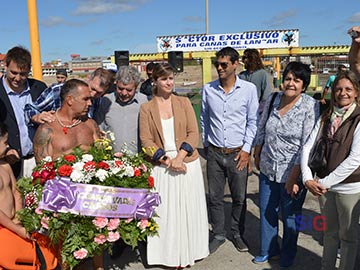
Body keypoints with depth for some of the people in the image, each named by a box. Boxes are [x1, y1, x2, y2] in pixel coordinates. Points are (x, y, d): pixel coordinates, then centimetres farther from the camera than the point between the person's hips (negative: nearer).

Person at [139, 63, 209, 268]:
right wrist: (167, 160, -16)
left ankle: (187, 252, 26)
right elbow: (146, 140, -4)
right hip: (161, 167, -1)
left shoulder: (184, 102, 5)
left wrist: (180, 157, -16)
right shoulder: (146, 108, 2)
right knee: (165, 212, 6)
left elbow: (193, 133, -2)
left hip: (187, 164, 1)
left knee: (188, 210, 9)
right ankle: (169, 255, 22)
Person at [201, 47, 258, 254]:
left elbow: (252, 121, -1)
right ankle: (219, 235, 28)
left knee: (239, 198, 10)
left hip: (238, 153, -2)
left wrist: (246, 149, -5)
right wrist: (205, 144, 11)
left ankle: (238, 235, 30)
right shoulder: (208, 89, 1)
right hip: (214, 153, 2)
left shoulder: (249, 89, -5)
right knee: (215, 197, 10)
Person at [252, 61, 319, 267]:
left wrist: (294, 177, -17)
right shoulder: (273, 99, 0)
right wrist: (257, 155, 15)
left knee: (290, 217, 13)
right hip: (268, 170, 4)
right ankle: (269, 250, 40)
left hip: (292, 173, -4)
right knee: (267, 212, 17)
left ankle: (287, 257, 36)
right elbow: (262, 129, 12)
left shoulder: (310, 106, -14)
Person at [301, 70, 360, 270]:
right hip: (325, 186, 5)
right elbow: (307, 148, 0)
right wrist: (308, 178, -13)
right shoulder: (326, 118, 4)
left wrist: (325, 182, -16)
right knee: (330, 231, 21)